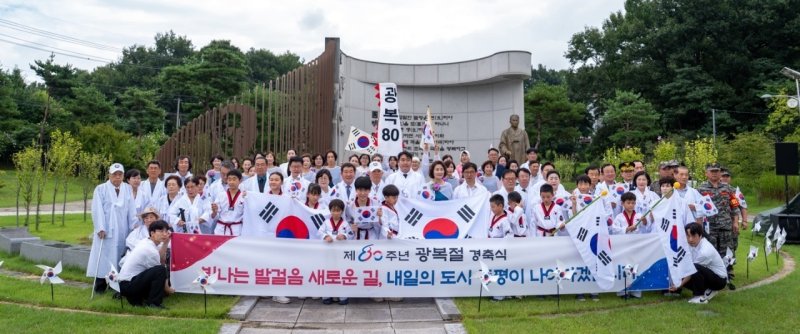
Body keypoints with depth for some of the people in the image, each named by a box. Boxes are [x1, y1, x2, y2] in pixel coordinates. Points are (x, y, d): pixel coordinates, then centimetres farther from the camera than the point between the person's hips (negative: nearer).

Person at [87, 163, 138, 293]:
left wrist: (134, 226, -2)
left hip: (122, 231, 3)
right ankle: (100, 285, 7)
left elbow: (132, 209, 6)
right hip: (106, 230, -2)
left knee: (119, 256, 2)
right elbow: (97, 210, -5)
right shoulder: (100, 189, 2)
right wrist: (100, 228, -14)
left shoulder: (127, 189, 11)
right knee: (104, 257, -1)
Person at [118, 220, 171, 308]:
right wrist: (168, 289, 5)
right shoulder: (150, 250, -19)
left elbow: (161, 260, 11)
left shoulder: (145, 242, 8)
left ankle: (136, 299, 15)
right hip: (128, 285, -10)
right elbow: (160, 271, -10)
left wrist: (165, 243, 1)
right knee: (160, 270, -25)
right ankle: (153, 303, -16)